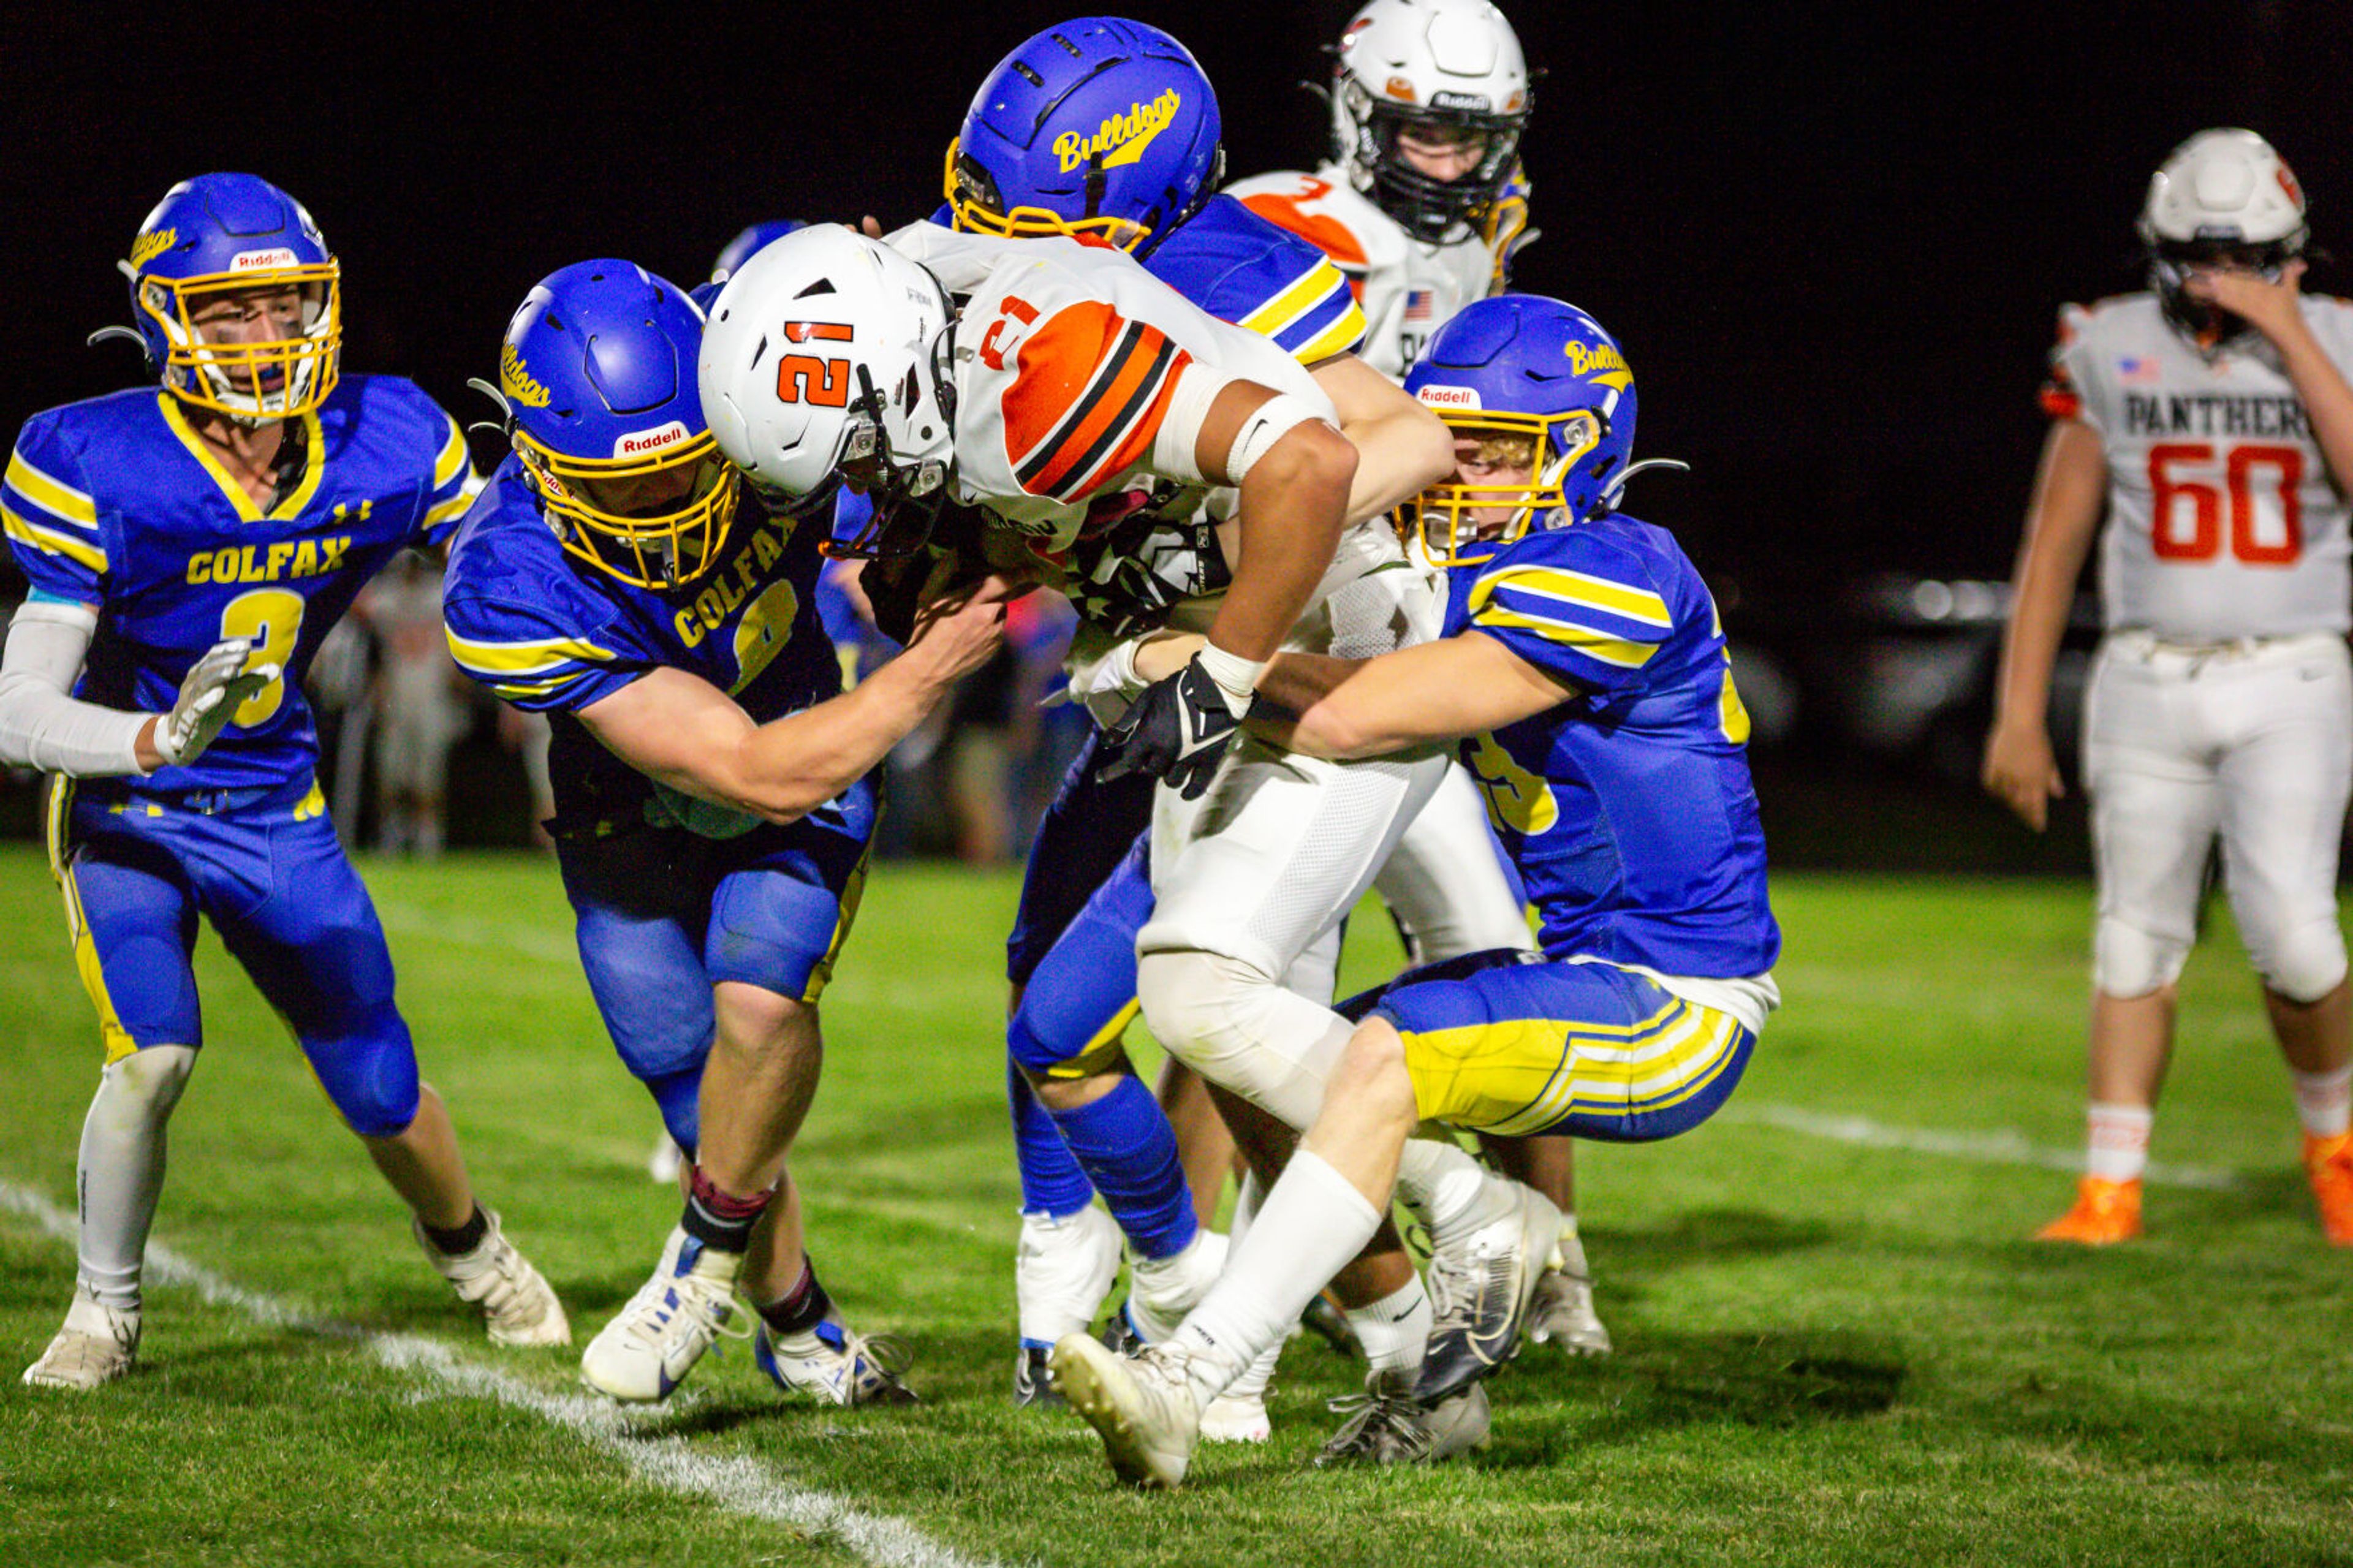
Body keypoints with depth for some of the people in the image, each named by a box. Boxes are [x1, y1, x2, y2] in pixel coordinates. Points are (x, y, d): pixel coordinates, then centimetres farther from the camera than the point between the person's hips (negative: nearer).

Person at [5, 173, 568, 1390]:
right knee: (153, 1054, -25)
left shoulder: (386, 447, -14)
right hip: (125, 813, -3)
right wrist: (163, 737, -46)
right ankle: (103, 1314, -1)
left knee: (381, 1093, 8)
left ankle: (468, 1246, 41)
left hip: (277, 810, 3)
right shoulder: (98, 475, -25)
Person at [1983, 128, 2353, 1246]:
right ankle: (2110, 1190, 9)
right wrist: (2018, 715, 1)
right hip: (2149, 684, 1)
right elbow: (2054, 544, 4)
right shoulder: (2111, 352, 2)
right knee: (2139, 942, 1)